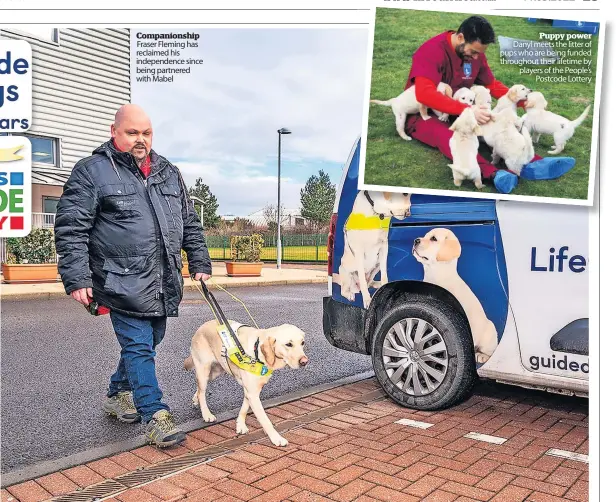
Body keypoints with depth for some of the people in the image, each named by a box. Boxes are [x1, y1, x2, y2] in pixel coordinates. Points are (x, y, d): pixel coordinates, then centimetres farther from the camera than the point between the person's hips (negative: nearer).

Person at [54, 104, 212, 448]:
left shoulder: (169, 173, 13)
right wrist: (77, 279, -14)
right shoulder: (92, 172, -4)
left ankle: (118, 395, 39)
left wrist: (200, 262, 14)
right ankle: (156, 416, 7)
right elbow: (71, 229, -8)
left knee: (147, 343, 17)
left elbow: (190, 224, 19)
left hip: (163, 285, 6)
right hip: (124, 285, -6)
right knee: (139, 347, -4)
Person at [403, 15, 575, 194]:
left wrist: (523, 101, -4)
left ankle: (531, 164, -36)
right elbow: (424, 93, -34)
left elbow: (492, 85, 14)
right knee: (446, 135, -38)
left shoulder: (475, 53, 3)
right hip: (423, 114, -7)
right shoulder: (432, 51, -21)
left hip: (460, 113, 7)